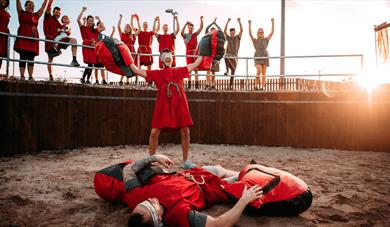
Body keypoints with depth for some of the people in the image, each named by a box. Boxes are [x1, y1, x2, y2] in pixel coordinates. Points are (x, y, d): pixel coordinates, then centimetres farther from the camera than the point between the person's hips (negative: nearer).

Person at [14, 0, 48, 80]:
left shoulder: (36, 15, 20)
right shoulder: (21, 13, 13)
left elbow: (43, 7, 23)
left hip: (33, 39, 3)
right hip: (23, 38, -3)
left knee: (31, 59, 0)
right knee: (23, 58, -6)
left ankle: (30, 76, -1)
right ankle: (22, 76, -7)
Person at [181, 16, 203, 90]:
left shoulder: (195, 34, 11)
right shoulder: (185, 35, 3)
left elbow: (201, 28, 4)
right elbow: (182, 32, -19)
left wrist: (201, 20, -9)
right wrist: (186, 24, -26)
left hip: (195, 52, 2)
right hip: (188, 52, -2)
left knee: (196, 68, 2)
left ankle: (197, 84, 2)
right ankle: (189, 85, 3)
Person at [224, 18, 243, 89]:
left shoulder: (237, 38, 8)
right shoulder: (228, 38, 8)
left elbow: (241, 30, -5)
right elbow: (224, 31, -4)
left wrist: (239, 22, -15)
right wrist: (228, 22, -12)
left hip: (235, 56, 1)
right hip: (228, 54, -1)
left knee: (233, 71, 1)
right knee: (227, 57, -39)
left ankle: (230, 85, 7)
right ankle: (227, 71, -50)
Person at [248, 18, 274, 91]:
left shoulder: (266, 40, 10)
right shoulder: (255, 40, 7)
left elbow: (272, 32, 4)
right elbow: (250, 34, -5)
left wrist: (272, 23, 0)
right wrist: (250, 25, -12)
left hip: (265, 56, 2)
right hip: (257, 57, -2)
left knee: (264, 73, 0)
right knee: (259, 71, -20)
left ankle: (263, 87, 2)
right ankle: (256, 85, -8)